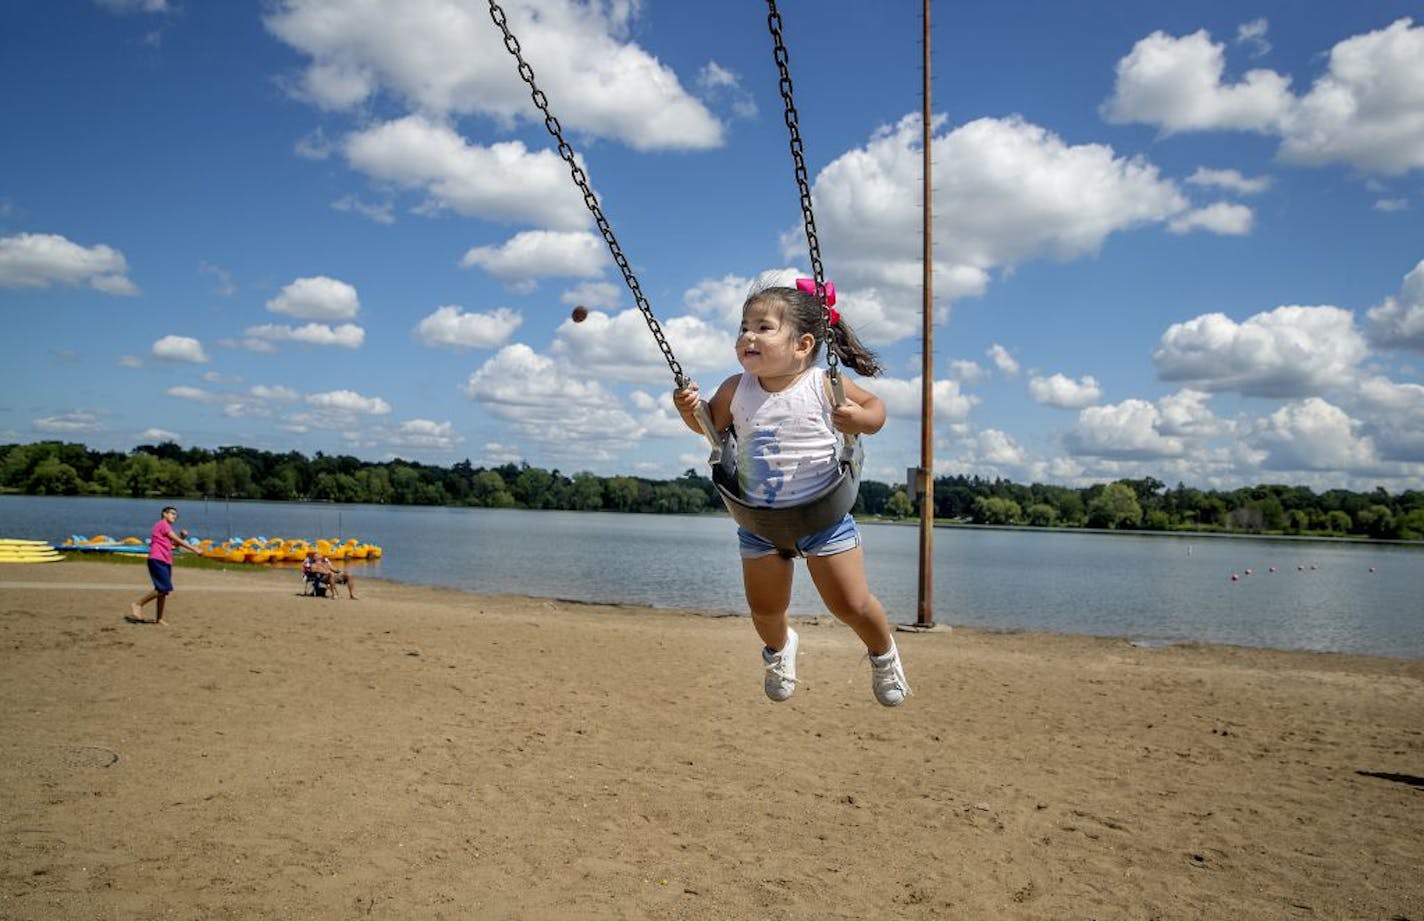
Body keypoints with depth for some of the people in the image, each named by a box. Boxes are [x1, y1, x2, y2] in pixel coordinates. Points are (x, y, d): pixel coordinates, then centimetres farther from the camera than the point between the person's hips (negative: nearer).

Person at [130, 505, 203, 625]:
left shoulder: (166, 527, 23)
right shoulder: (162, 524, -5)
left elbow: (175, 543, 24)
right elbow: (177, 540, -10)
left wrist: (182, 536, 5)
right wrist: (194, 549, -9)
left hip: (165, 561, 10)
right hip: (157, 560, -10)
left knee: (164, 590, 7)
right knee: (164, 588, -16)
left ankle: (159, 618, 9)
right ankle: (138, 604, -6)